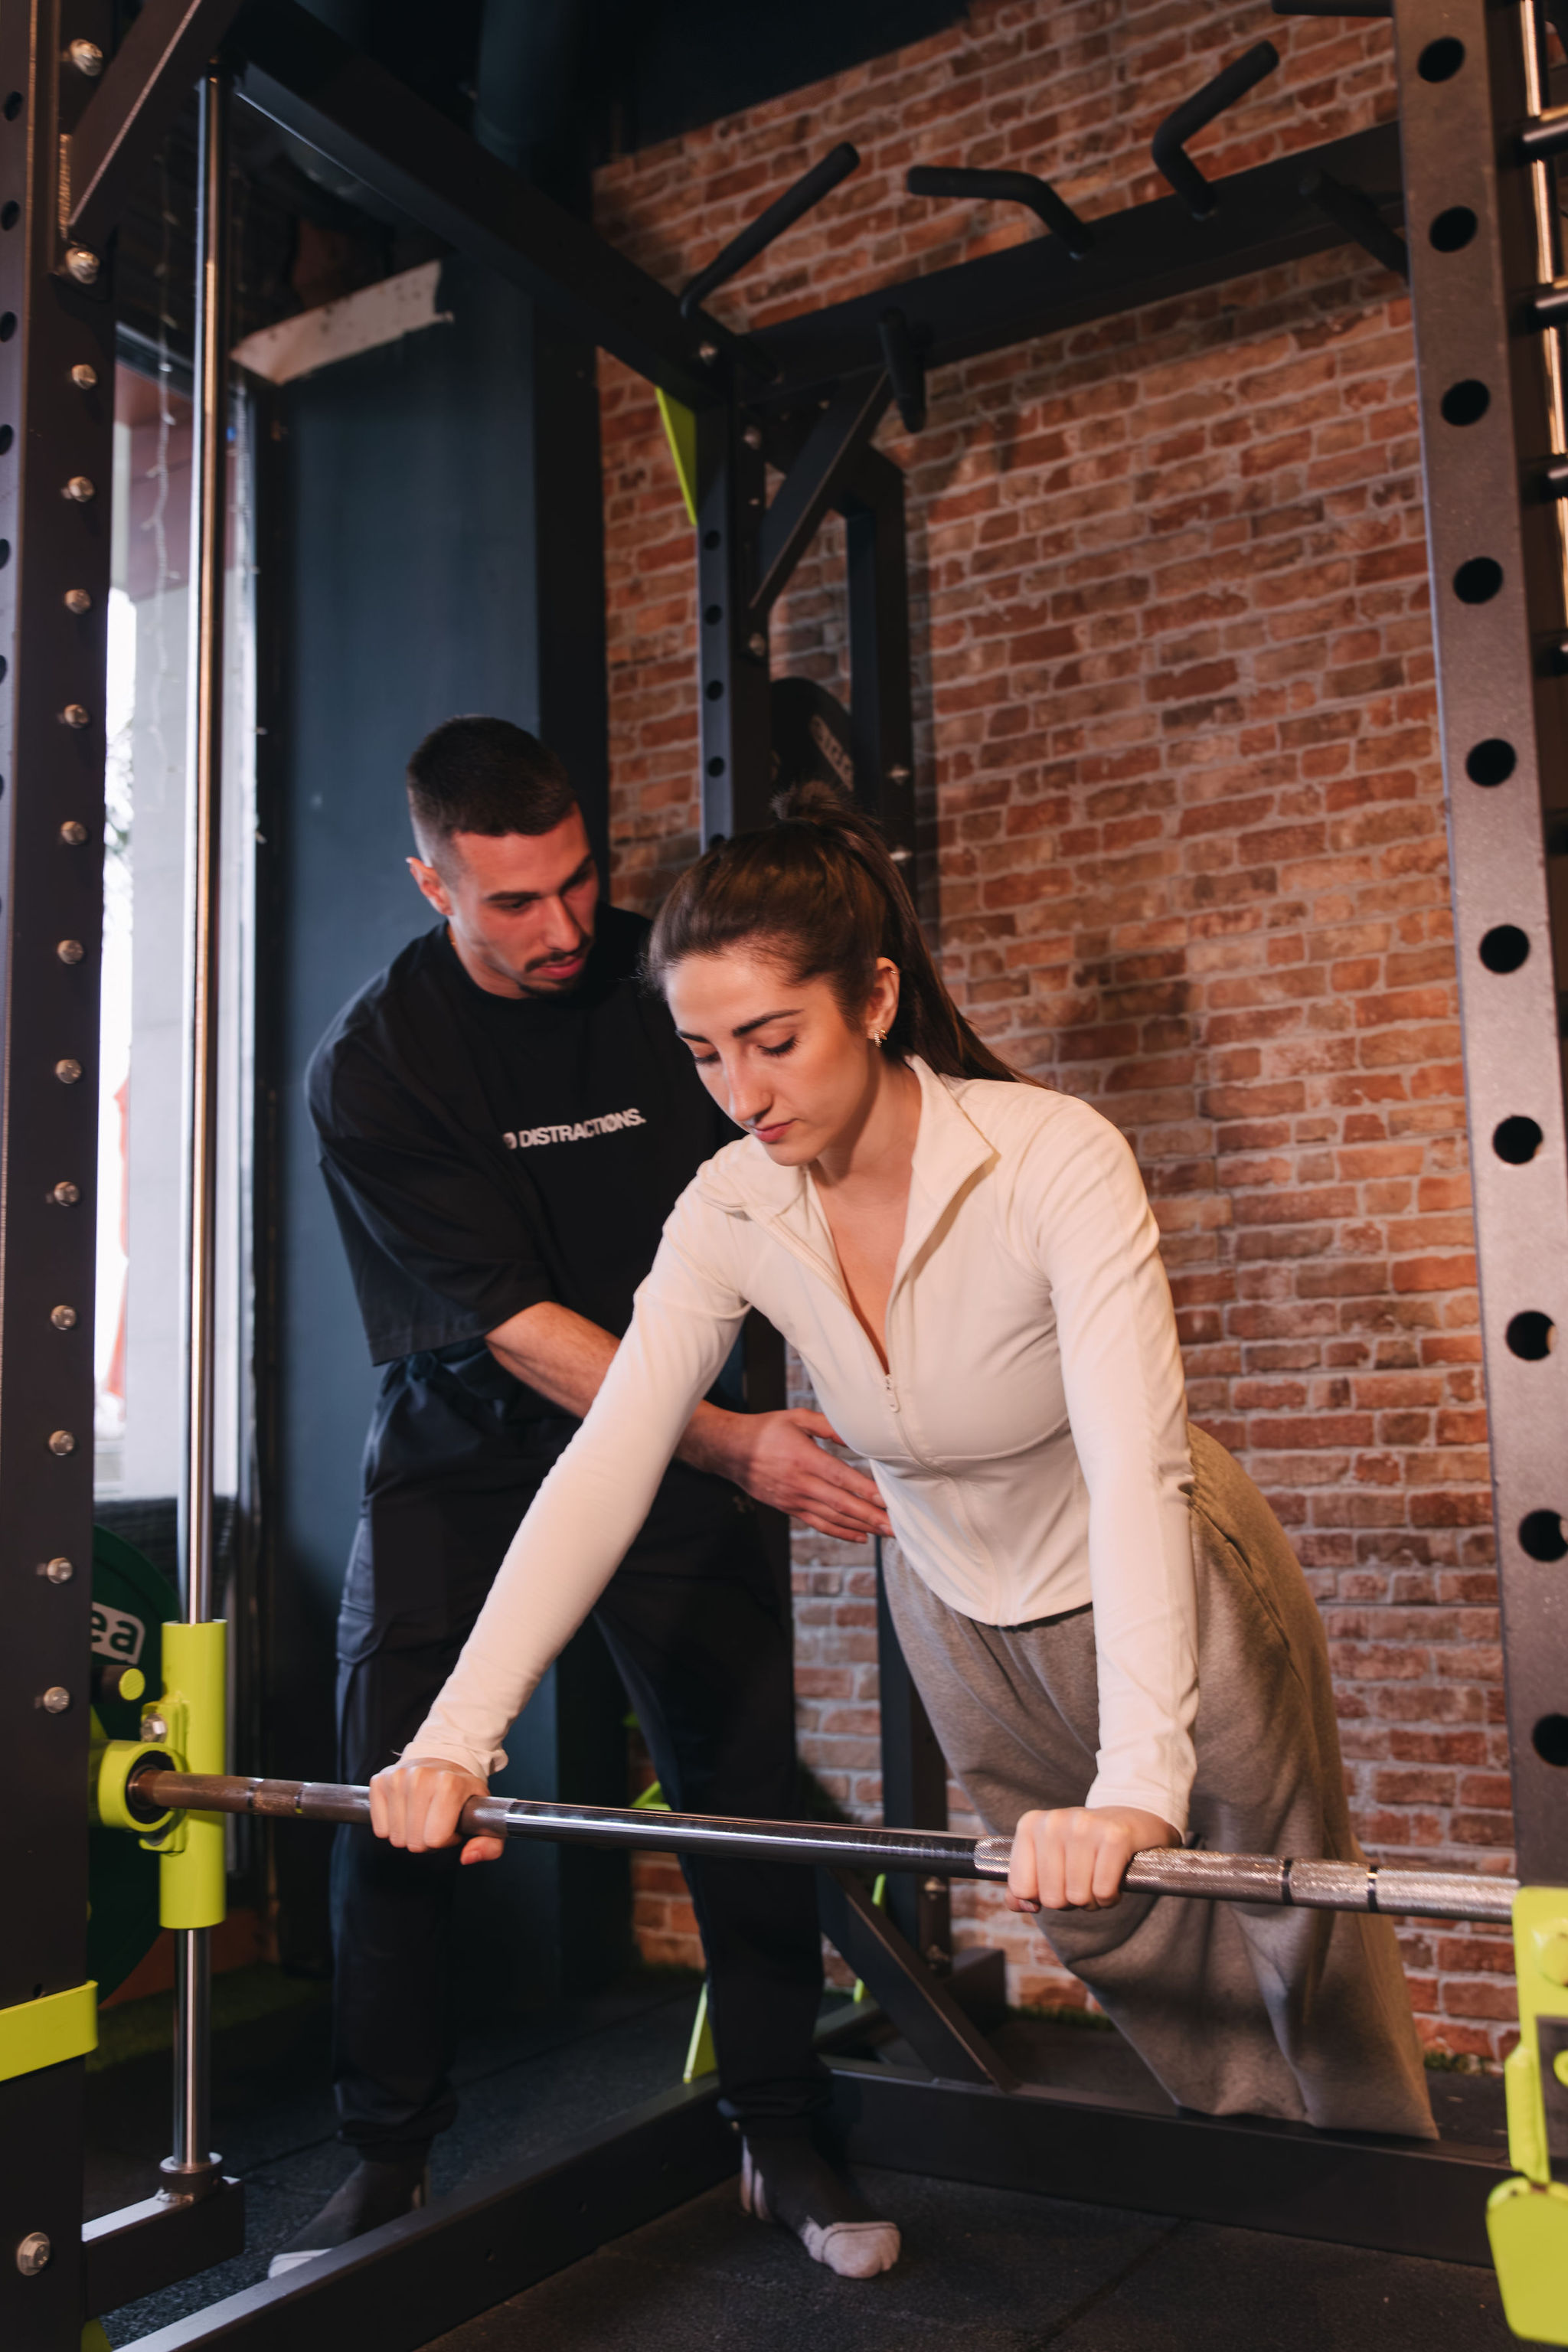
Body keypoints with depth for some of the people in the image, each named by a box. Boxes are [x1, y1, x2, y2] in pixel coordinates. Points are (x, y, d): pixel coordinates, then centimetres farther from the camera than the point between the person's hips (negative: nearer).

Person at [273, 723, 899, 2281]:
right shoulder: (370, 1066, -15)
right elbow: (512, 1323, -21)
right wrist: (733, 1444, -29)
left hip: (676, 1432, 2)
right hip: (465, 1446, -1)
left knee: (742, 1775, -3)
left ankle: (782, 2128, 15)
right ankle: (386, 2157, 17)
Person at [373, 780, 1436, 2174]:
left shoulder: (1055, 1160, -33)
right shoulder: (730, 1210, -19)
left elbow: (1136, 1468, -42)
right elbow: (606, 1466, -24)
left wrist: (1139, 1786, -53)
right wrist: (460, 1734, -33)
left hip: (1164, 1586, -4)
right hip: (965, 1615, 5)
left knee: (1292, 1924, 16)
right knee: (1112, 1935, 21)